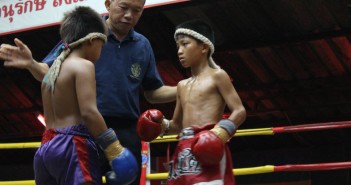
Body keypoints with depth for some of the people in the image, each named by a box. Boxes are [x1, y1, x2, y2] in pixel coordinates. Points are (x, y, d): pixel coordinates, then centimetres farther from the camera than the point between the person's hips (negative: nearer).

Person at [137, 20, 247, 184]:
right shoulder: (182, 86, 23)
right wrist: (162, 125, 6)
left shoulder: (217, 76, 2)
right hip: (184, 152, 8)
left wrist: (221, 132, -21)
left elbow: (240, 111, -4)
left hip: (208, 149, -8)